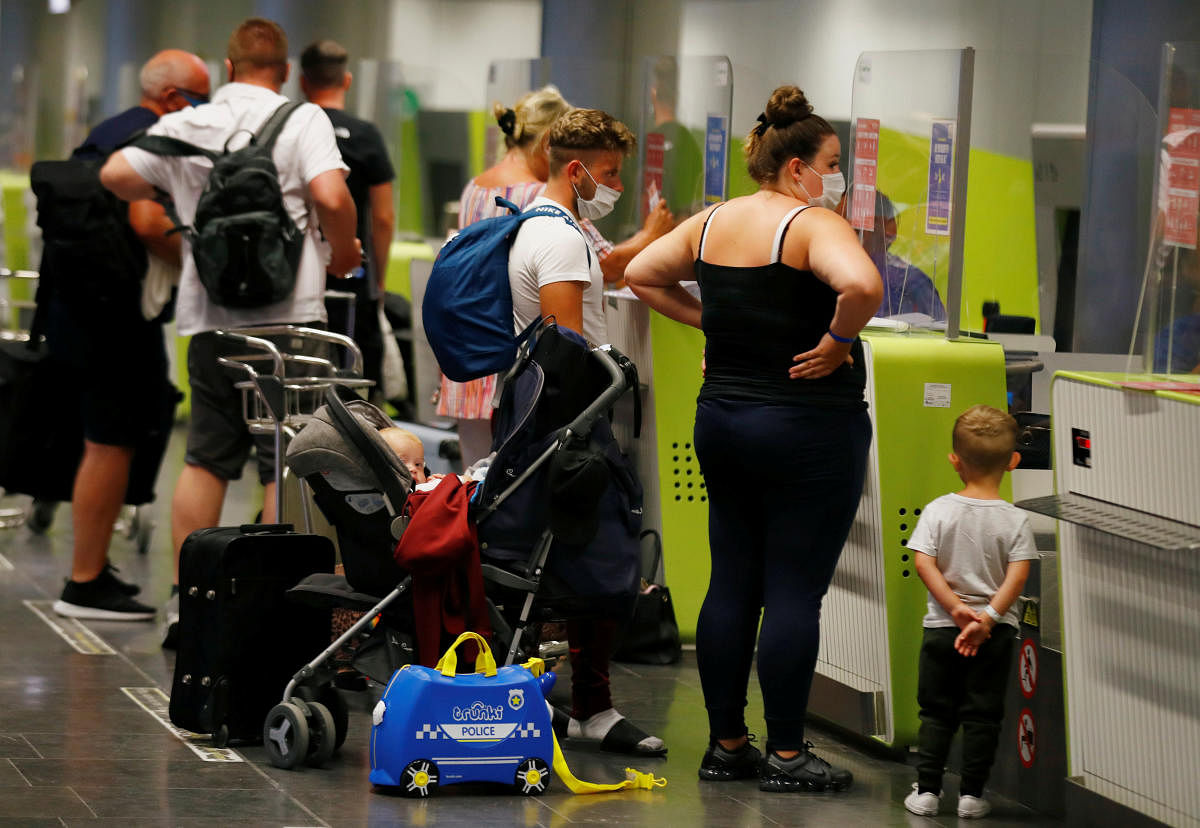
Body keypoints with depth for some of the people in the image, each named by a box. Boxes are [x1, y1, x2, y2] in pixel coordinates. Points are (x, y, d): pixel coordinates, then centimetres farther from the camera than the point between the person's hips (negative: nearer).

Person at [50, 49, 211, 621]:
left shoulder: (105, 132, 17)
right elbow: (147, 223, -26)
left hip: (80, 306, 10)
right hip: (120, 314, -10)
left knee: (105, 441, 18)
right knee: (111, 444, -6)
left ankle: (92, 569, 24)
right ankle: (85, 585, -4)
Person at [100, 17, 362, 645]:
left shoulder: (182, 127, 9)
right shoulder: (302, 121, -4)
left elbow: (115, 175, 14)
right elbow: (331, 197, -17)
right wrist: (342, 253, 1)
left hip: (209, 314, 4)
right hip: (287, 311, -4)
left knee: (206, 457, 12)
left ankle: (185, 599, 12)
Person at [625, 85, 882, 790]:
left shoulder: (712, 223, 8)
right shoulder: (813, 224, -14)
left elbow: (641, 275, 20)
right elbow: (862, 285, -33)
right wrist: (838, 342, -17)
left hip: (721, 417, 8)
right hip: (808, 428, -8)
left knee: (732, 584, 12)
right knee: (796, 591, -2)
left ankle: (727, 744, 17)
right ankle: (787, 755, 2)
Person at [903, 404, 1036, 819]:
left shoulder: (938, 511, -6)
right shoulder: (1015, 520, -7)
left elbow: (924, 563, -12)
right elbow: (1017, 576, -14)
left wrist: (955, 607, -11)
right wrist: (988, 617, -14)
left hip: (941, 628, 1)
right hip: (996, 633, -1)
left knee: (935, 711, 12)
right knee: (982, 715, 8)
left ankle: (926, 790, 11)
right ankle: (972, 794, 8)